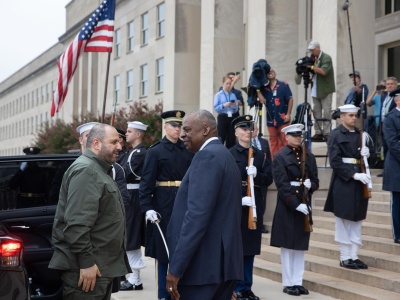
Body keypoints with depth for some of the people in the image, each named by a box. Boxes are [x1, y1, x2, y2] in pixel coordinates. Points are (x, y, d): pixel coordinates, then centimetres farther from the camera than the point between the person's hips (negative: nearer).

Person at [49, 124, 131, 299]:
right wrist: (86, 262, -24)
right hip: (87, 267, -11)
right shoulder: (85, 170, -15)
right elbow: (77, 223, -24)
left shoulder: (98, 170, 19)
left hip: (102, 265, 11)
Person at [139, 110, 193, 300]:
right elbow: (146, 182, -8)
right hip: (164, 206, -3)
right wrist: (147, 208, -17)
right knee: (163, 250, 3)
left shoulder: (188, 151, 9)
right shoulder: (155, 152, -2)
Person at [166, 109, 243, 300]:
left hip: (203, 263, -9)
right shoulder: (225, 156, 18)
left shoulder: (207, 156, -12)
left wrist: (176, 268, -22)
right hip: (224, 261, 9)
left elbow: (197, 215, -21)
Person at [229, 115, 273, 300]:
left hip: (255, 205, 5)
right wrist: (239, 199, -22)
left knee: (250, 247, 9)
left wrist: (256, 175, -14)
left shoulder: (260, 155, 11)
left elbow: (268, 179, 6)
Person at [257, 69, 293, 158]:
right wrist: (258, 90, -9)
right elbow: (263, 101, 0)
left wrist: (288, 114, -7)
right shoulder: (265, 88, 9)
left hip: (282, 119, -3)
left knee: (283, 142, -2)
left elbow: (290, 99, -3)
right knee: (273, 143, 9)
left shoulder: (283, 85, -1)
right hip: (271, 120, 3)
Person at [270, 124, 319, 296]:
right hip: (287, 205, -4)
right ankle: (288, 283, 9)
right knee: (287, 245, 2)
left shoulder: (309, 156, 10)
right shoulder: (280, 157, -5)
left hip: (305, 204, 5)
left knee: (301, 246, 7)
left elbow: (315, 181, 12)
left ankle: (298, 282, 14)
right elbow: (282, 185, -13)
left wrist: (310, 185, -12)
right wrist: (295, 204, -20)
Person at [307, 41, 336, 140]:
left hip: (325, 90, -6)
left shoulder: (326, 58, -8)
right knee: (316, 111, 6)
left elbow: (323, 71, -22)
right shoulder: (313, 58, 11)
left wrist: (312, 67, -21)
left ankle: (326, 133, -6)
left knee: (326, 112, -7)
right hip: (315, 90, 6)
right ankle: (318, 132, 10)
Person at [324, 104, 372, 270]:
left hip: (359, 182, 6)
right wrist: (354, 175, -20)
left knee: (357, 220, 8)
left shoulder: (359, 134, 12)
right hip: (343, 183, -6)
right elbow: (335, 162, -14)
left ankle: (354, 256, 14)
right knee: (344, 221, 1)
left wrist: (365, 154, -4)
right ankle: (345, 258, 9)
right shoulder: (336, 135, -7)